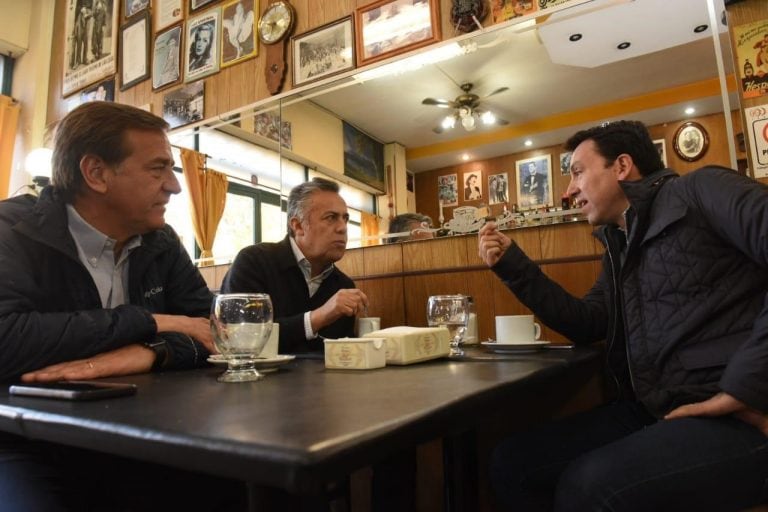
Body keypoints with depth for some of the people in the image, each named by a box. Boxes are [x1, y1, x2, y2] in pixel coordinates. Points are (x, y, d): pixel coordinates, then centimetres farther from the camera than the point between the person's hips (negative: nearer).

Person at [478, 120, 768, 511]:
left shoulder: (699, 190, -4)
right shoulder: (620, 245, 20)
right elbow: (588, 324, 16)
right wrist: (512, 265, 10)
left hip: (736, 413, -7)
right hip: (654, 409, 7)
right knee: (511, 463, -3)